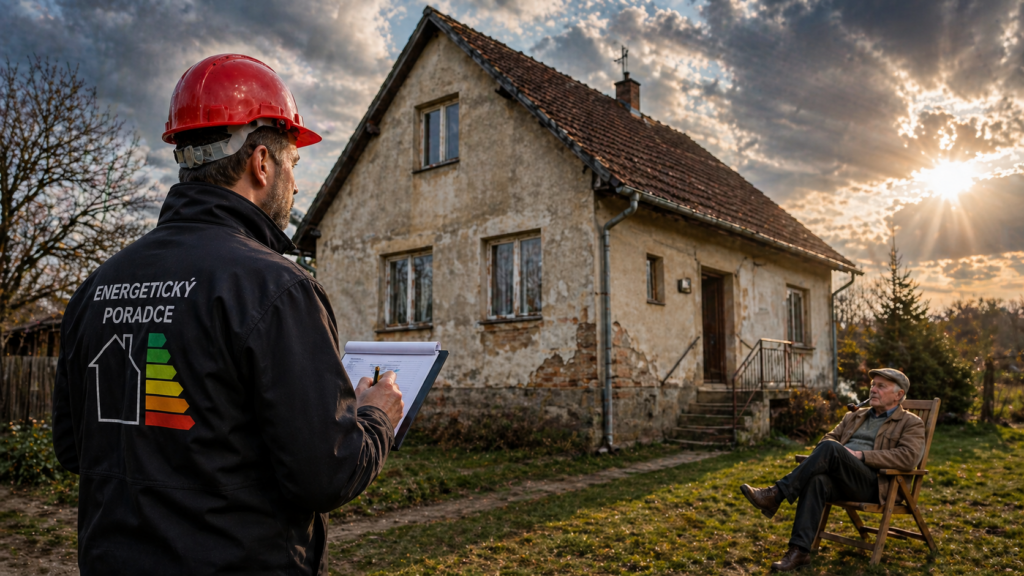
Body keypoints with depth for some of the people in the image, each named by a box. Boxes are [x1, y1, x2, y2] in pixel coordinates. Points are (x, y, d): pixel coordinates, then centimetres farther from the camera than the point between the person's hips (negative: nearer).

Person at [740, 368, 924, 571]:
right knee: (817, 480, -34)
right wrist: (832, 455, -3)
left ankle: (776, 495, -33)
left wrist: (861, 455, -15)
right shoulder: (854, 417, 27)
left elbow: (908, 458, -9)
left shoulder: (911, 424, 9)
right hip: (840, 479, 5)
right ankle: (799, 550, -37)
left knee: (830, 448, -32)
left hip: (873, 484, -5)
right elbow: (828, 438, 22)